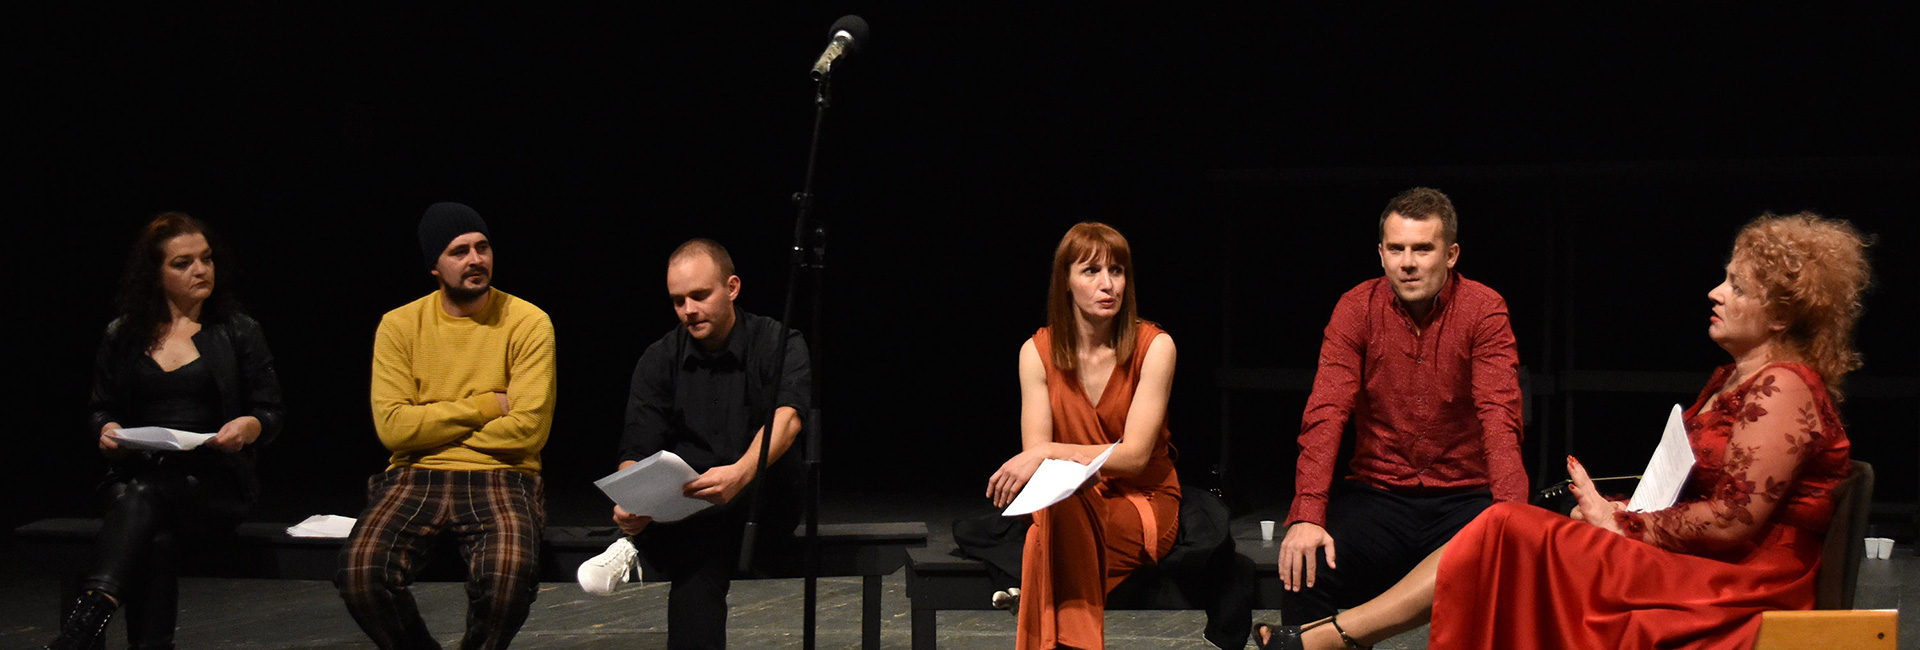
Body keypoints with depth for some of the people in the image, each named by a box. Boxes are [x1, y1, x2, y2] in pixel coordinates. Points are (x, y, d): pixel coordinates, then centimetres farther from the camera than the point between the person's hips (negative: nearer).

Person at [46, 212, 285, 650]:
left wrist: (248, 427, -15)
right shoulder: (123, 338, 16)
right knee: (155, 540, -34)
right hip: (138, 476, 3)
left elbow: (271, 412, 8)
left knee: (142, 500, -36)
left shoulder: (238, 332, 11)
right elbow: (100, 410, 21)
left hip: (213, 482, -3)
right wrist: (106, 432, -4)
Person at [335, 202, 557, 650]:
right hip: (415, 478, 2)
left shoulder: (528, 323, -1)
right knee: (360, 571, -25)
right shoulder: (399, 325, 6)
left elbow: (528, 429, -10)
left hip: (500, 478, -2)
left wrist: (432, 429, -4)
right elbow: (393, 427, -5)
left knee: (510, 573, -32)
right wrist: (484, 406, -6)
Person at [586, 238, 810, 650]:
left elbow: (787, 417, -22)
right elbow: (637, 453, -2)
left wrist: (742, 473, -43)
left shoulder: (779, 343, -2)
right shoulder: (660, 359, 6)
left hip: (761, 505, -1)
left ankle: (635, 547, -22)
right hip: (684, 505, 1)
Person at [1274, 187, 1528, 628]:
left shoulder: (1484, 310, -4)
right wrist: (1307, 515, -24)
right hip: (1377, 492, 1)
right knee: (1305, 571, -25)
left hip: (1464, 496, -1)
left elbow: (1499, 416, -15)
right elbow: (1325, 414, -9)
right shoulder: (1358, 308, 0)